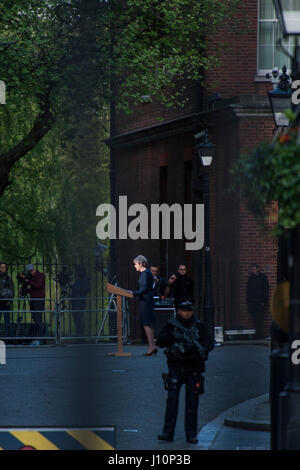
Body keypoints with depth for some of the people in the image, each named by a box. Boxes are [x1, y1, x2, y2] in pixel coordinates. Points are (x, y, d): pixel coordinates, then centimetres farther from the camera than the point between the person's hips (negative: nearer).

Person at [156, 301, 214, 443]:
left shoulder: (199, 327, 4)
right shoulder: (171, 325, 3)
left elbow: (209, 343, -5)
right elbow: (160, 342, -3)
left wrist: (196, 347, -24)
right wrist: (171, 334, -21)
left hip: (193, 369, 1)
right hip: (176, 368, -1)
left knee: (192, 402, 2)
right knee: (172, 399, -8)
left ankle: (191, 434, 7)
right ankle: (168, 433, -9)